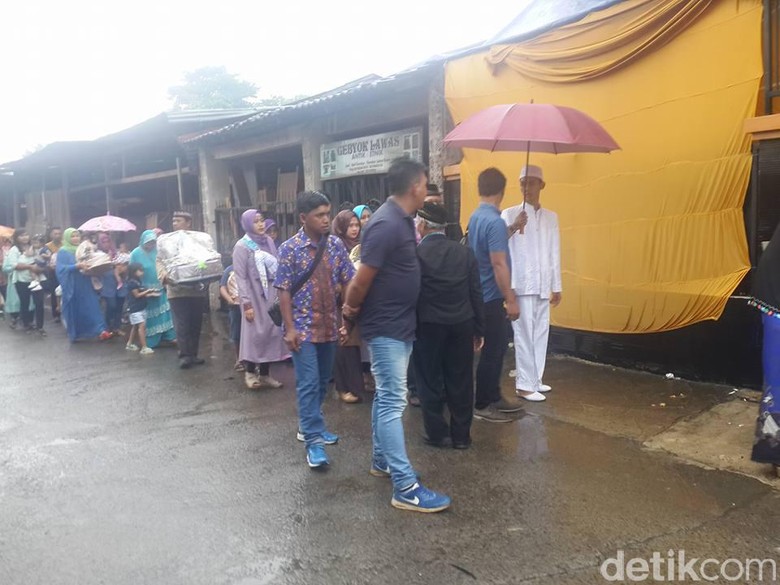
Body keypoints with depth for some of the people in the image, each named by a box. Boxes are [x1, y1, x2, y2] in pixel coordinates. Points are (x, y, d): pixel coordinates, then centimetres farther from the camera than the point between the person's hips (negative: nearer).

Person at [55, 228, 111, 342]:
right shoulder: (63, 252, -4)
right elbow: (61, 268, -15)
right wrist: (76, 266, -27)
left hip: (85, 285, 4)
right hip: (72, 286, -4)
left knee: (92, 307, -4)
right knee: (74, 310, 4)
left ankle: (101, 331, -10)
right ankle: (74, 334, 18)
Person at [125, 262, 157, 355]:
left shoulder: (138, 282, 15)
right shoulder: (132, 282, -12)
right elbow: (137, 295, -13)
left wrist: (152, 294, 2)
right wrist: (147, 291, -9)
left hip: (141, 308, 10)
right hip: (135, 308, -9)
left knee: (136, 326, 16)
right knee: (142, 325, -16)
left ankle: (130, 344, 28)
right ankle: (144, 347, -20)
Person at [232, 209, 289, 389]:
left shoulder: (269, 242, 7)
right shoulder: (242, 246, -8)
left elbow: (277, 269, 10)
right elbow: (241, 277, -10)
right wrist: (246, 303, -15)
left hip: (272, 295, 5)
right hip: (254, 297, -5)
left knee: (271, 332, 6)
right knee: (255, 333, -1)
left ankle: (265, 374, 17)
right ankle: (249, 372, 16)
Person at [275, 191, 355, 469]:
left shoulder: (336, 245, 1)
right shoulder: (290, 249, -8)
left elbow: (348, 282, 2)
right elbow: (284, 291, -8)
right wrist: (289, 328, -13)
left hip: (329, 326, 5)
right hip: (303, 328, -4)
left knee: (322, 381, 15)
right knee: (308, 384, -4)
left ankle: (308, 426, 33)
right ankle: (313, 441, 2)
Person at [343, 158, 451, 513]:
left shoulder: (402, 220, 9)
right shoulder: (386, 225, -23)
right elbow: (361, 280, -21)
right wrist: (351, 311, -6)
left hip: (401, 324, 10)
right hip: (386, 327, -10)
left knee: (386, 397, 19)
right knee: (393, 402, -6)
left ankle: (381, 460, 34)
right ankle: (405, 488, -1)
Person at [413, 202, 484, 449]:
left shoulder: (415, 254, -10)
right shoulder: (465, 252, 1)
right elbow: (476, 294, 2)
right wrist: (479, 329, 9)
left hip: (428, 326, -3)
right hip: (462, 325, 4)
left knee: (430, 381, 10)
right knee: (460, 381, 11)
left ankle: (437, 433, 17)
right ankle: (461, 435, 20)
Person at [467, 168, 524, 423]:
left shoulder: (475, 217, 9)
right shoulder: (495, 221, -21)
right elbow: (498, 264, -24)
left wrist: (511, 229, 31)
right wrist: (510, 299, -20)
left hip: (481, 294, 10)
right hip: (491, 296, -10)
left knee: (497, 346, 18)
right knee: (493, 349, 0)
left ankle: (493, 397, 27)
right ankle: (481, 405, 10)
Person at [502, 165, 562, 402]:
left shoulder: (551, 217, 15)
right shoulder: (510, 214, 0)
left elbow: (554, 253, 14)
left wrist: (557, 286, 12)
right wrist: (513, 228, -33)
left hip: (543, 285, 5)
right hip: (521, 284, -5)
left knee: (541, 333, 9)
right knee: (525, 334, -4)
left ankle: (535, 379, 20)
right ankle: (525, 384, 2)